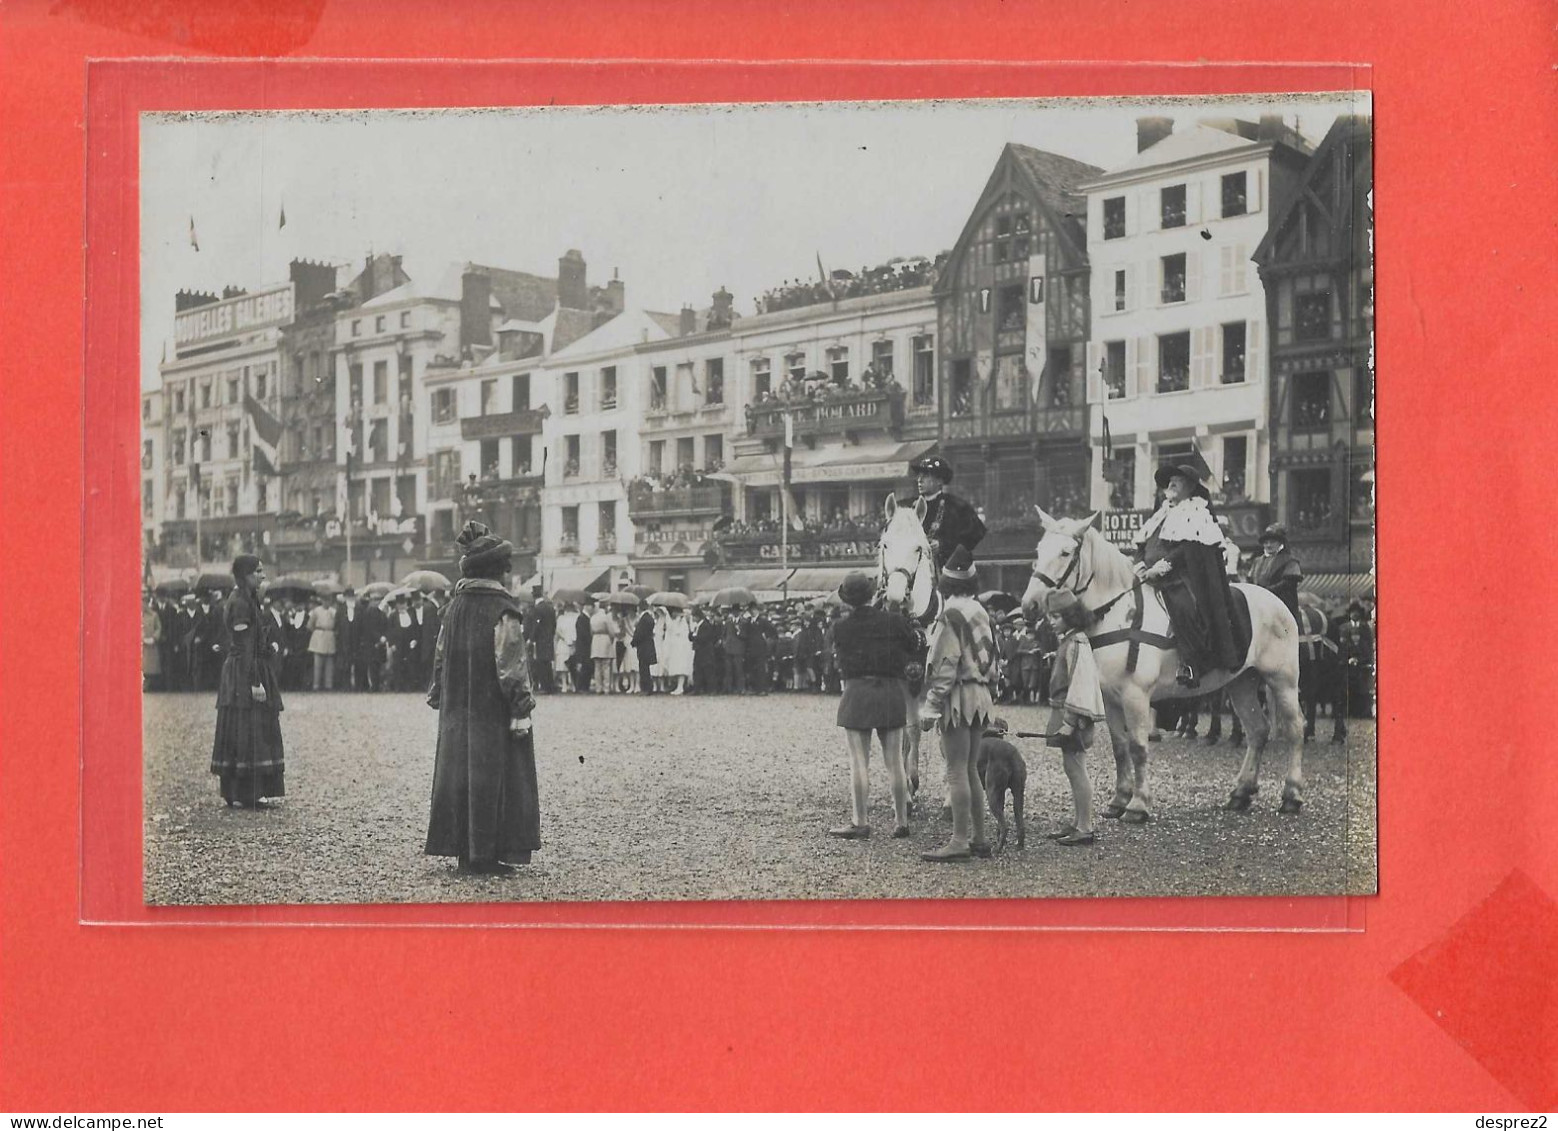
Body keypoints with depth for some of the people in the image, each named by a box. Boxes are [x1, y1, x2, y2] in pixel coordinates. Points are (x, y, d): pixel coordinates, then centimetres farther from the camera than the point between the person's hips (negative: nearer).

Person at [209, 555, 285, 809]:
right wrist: (255, 683, -21)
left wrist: (271, 645, 6)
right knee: (245, 731, -7)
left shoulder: (247, 599, 15)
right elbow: (243, 648, -19)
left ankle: (237, 793, 15)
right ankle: (243, 796, -4)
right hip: (245, 674, -10)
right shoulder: (240, 603, -15)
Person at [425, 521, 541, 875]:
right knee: (491, 776, 0)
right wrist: (521, 713, -14)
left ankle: (464, 851, 17)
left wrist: (437, 696, 20)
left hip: (457, 713, 7)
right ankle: (486, 855, 3)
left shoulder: (455, 606, 5)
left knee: (459, 769, 11)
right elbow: (512, 668, -18)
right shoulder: (504, 611, -15)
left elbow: (440, 658, 11)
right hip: (492, 713, -7)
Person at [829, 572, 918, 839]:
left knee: (859, 762, 1)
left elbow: (841, 659, 3)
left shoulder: (842, 628, -4)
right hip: (892, 692, 3)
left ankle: (860, 822, 1)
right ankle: (901, 821, 12)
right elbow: (912, 648, 8)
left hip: (857, 694, -2)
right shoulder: (895, 621, -1)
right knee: (895, 761, 8)